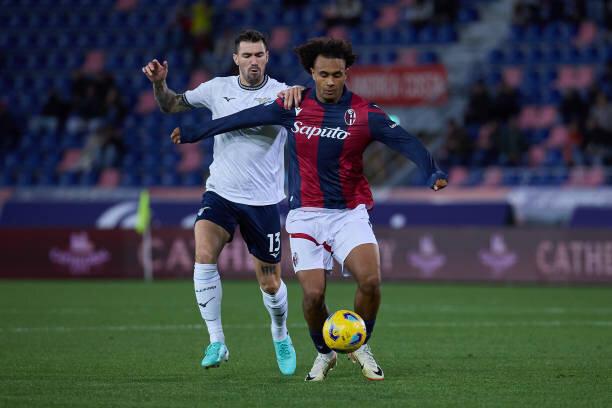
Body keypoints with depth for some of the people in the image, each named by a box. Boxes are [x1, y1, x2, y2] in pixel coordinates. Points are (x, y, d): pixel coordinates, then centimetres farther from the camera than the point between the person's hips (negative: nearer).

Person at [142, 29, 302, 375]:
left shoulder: (279, 92, -7)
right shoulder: (218, 88, 2)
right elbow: (171, 105, 13)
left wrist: (294, 95, -48)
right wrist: (159, 83, -8)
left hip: (263, 201, -1)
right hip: (220, 193, 2)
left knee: (270, 284, 6)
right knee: (204, 257, -24)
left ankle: (281, 336, 37)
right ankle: (217, 342, -16)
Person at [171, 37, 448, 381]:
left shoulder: (364, 113, -6)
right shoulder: (294, 107, 0)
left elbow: (407, 142, -14)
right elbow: (243, 119, 9)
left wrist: (434, 172, -31)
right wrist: (193, 134, 16)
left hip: (350, 213, -1)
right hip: (306, 215, 1)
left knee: (370, 279, -22)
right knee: (313, 294, -10)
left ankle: (361, 346, 6)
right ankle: (324, 353, 20)